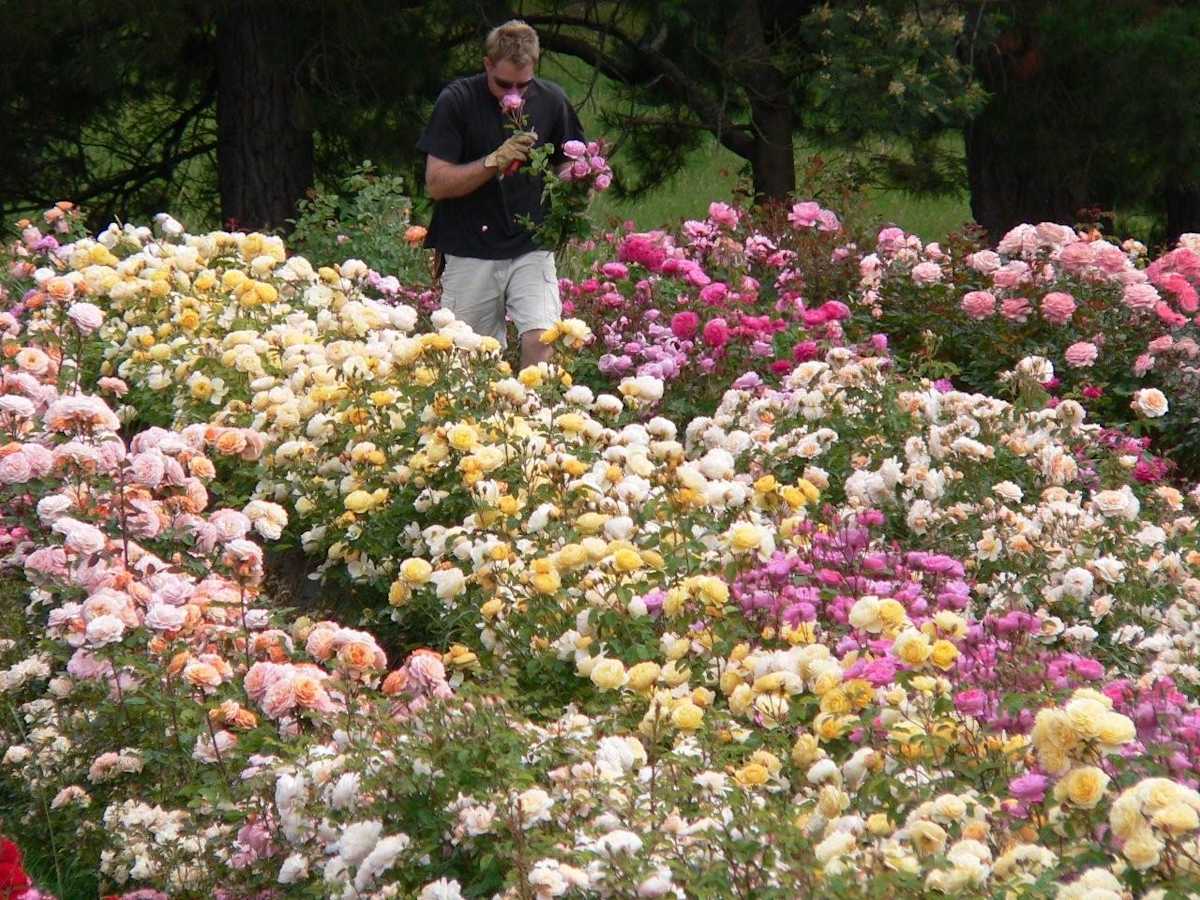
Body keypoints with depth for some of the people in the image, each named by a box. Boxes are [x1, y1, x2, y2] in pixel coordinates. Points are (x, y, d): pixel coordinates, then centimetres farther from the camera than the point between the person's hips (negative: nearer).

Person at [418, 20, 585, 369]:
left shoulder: (550, 100, 4)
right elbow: (436, 183, -8)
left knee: (540, 340, -17)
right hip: (470, 254, -1)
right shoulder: (457, 101, -5)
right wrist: (496, 160, -19)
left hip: (530, 248, 1)